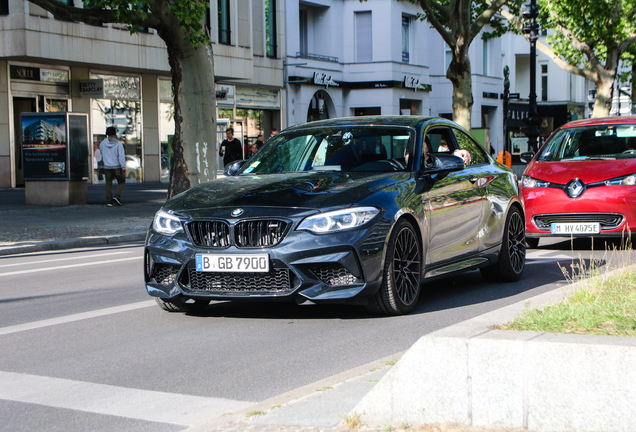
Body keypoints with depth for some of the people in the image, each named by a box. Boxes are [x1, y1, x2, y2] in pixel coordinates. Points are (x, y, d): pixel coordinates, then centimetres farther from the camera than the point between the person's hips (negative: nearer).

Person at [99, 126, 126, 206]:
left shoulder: (102, 144, 2)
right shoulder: (118, 143, -10)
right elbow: (121, 156, -15)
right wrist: (123, 167, -14)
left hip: (107, 167, 3)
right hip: (117, 167, -3)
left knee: (108, 184, 10)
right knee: (121, 182, 12)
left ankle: (109, 201, 6)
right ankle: (117, 196, -6)